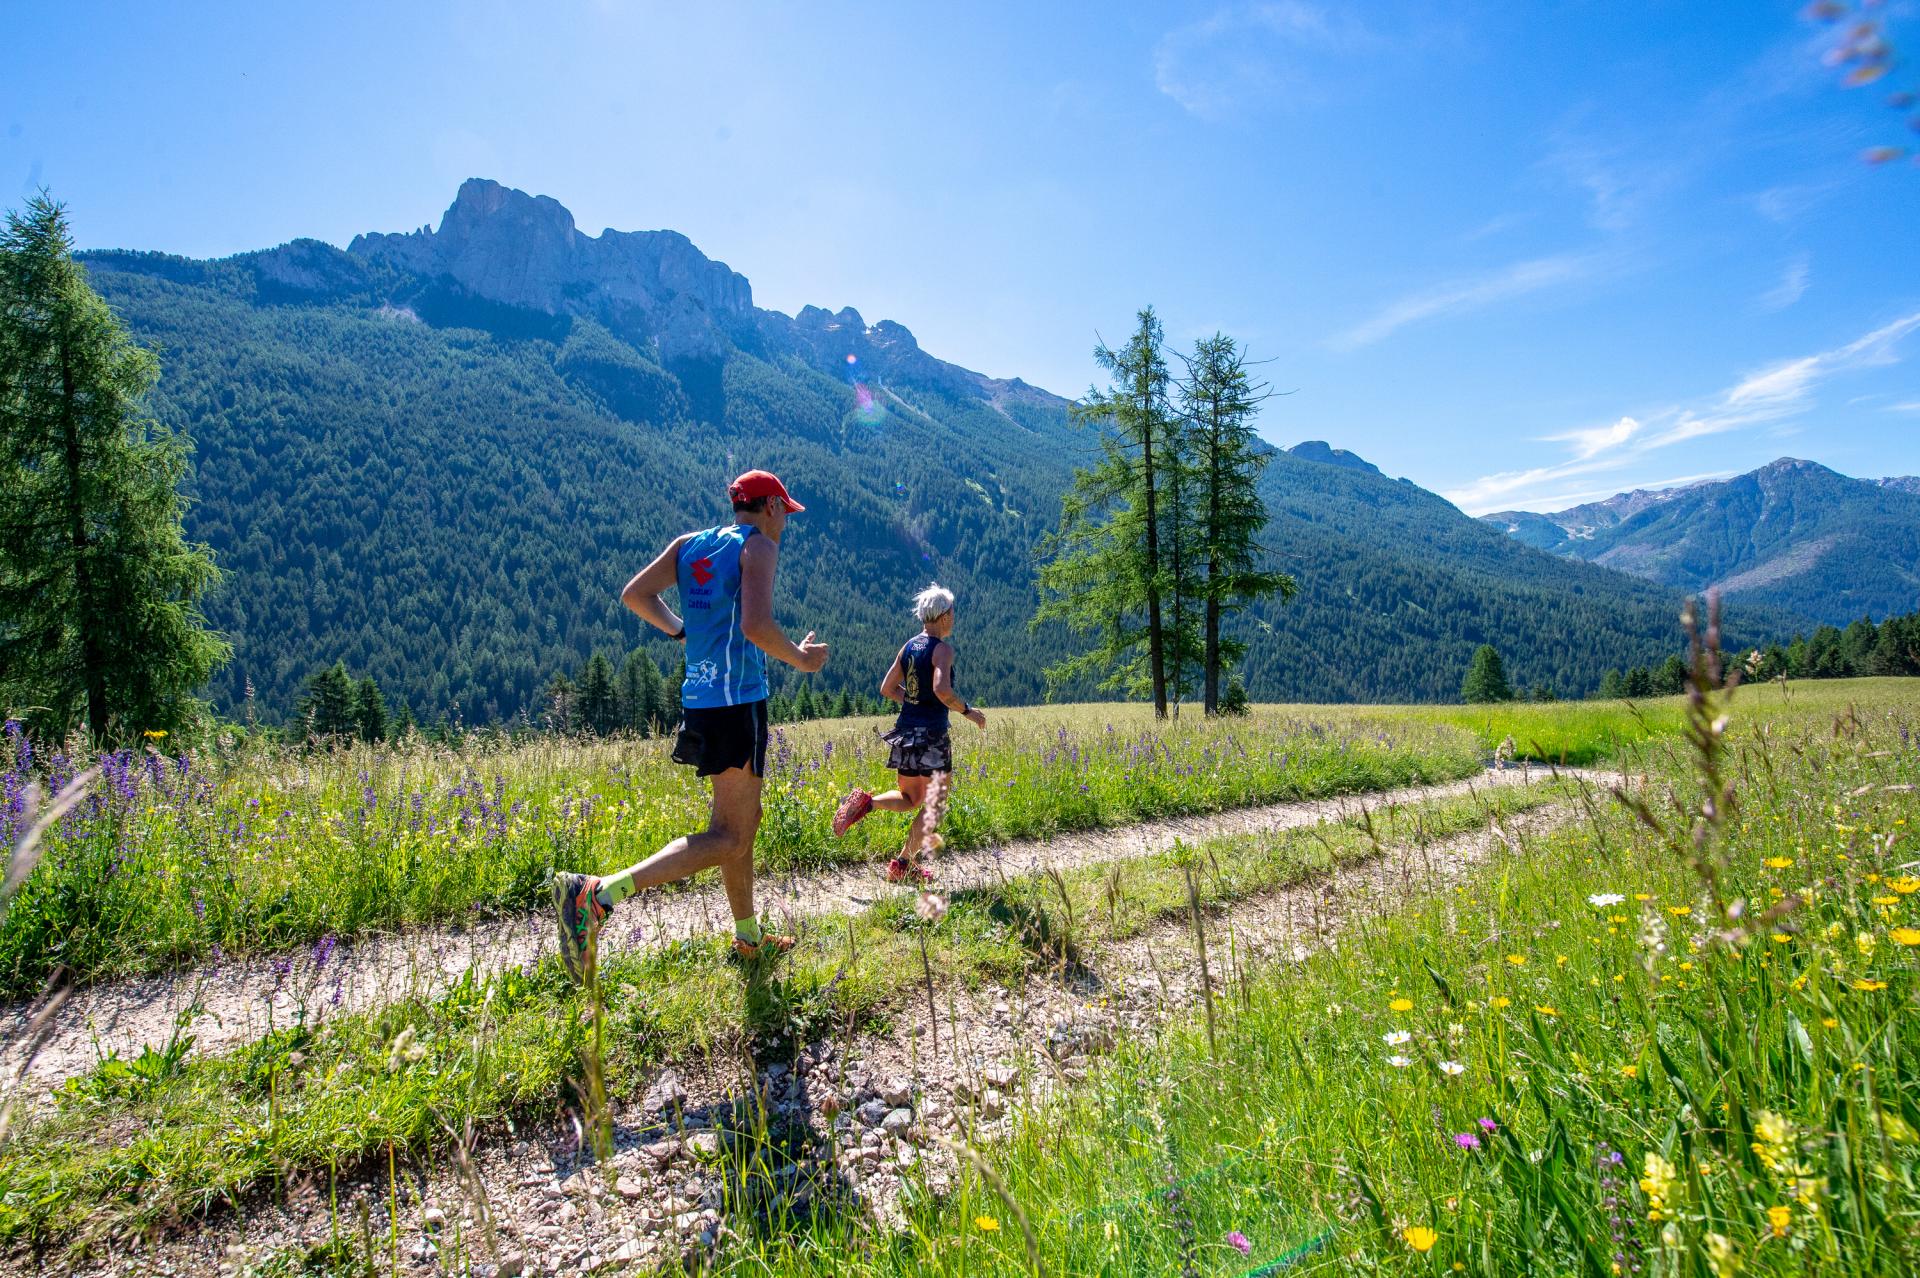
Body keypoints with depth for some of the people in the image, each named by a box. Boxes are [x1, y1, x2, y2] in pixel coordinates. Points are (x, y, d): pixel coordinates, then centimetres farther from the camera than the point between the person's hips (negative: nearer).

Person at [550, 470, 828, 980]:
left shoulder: (689, 544, 14)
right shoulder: (758, 546, -8)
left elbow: (634, 594, 8)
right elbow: (757, 626, -21)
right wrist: (801, 659, -5)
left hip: (699, 696, 9)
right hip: (738, 700, -9)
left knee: (743, 820, 20)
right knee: (728, 838, -7)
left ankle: (748, 937, 31)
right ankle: (595, 895, -20)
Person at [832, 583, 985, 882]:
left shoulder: (909, 646, 10)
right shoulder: (942, 648, -12)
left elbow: (887, 689, 14)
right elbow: (942, 689, -27)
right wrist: (967, 711, -14)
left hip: (905, 731, 7)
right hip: (932, 734, -7)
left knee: (909, 799, 20)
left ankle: (866, 801, -6)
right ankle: (904, 864, 9)